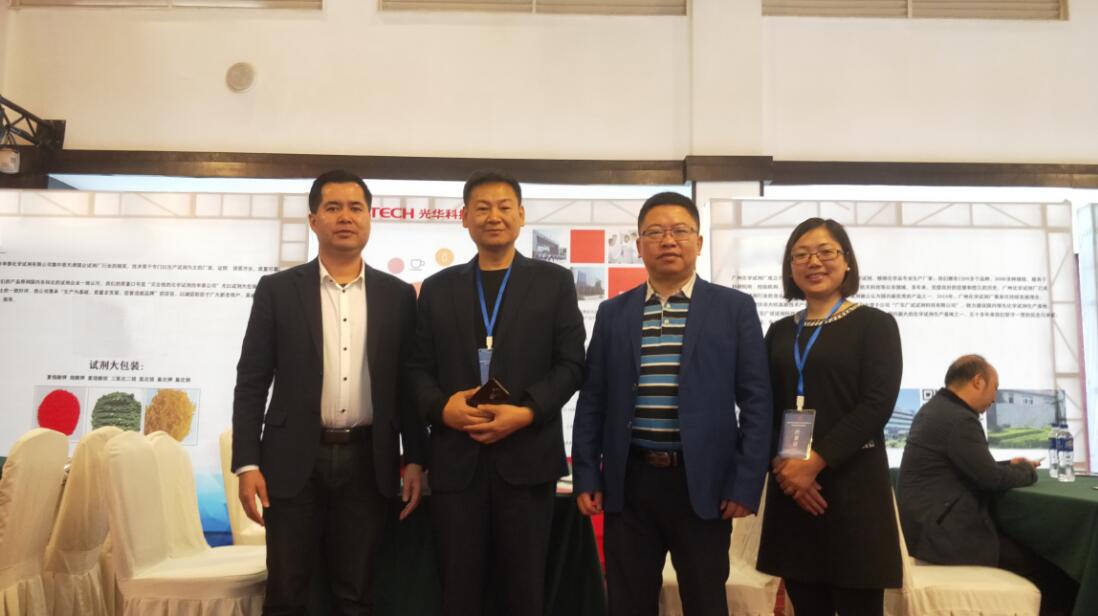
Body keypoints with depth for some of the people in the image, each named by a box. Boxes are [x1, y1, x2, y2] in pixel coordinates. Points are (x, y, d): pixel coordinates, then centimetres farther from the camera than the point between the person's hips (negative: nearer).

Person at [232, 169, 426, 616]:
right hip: (295, 459, -1)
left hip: (367, 461, 1)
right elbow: (251, 382, 0)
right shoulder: (277, 290, 2)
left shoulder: (398, 296, 6)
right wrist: (247, 463, -7)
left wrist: (415, 459, 2)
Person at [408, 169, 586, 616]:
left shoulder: (553, 281, 7)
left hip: (526, 455, -1)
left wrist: (527, 412, -14)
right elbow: (419, 368, 9)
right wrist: (442, 407, -12)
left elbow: (571, 364, 0)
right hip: (456, 457, 2)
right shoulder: (438, 288, 12)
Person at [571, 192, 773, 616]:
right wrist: (585, 475, 3)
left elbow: (755, 401, -1)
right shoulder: (612, 313, 7)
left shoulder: (734, 308, 1)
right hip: (629, 482, 2)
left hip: (702, 483, -2)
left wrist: (746, 483, -7)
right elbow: (592, 400, 8)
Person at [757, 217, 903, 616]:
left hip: (852, 484, -4)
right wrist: (782, 465, -8)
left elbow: (878, 404, -9)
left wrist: (816, 462, -15)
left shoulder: (875, 324, 2)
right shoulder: (779, 332, 13)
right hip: (790, 487, 4)